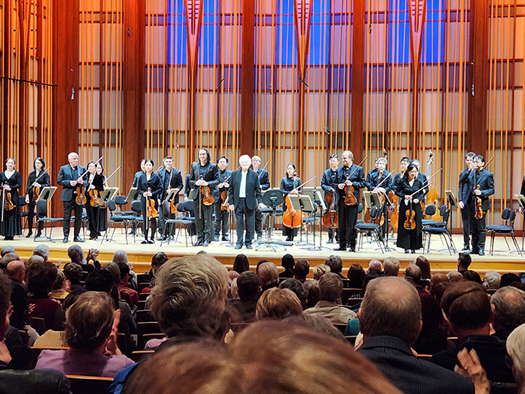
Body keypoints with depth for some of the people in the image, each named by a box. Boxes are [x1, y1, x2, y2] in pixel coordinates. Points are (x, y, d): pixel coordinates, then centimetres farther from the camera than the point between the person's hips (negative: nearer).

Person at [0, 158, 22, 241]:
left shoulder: (17, 174, 4)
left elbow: (19, 185, -3)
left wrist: (11, 187, -17)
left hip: (13, 196, -3)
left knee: (12, 214, -5)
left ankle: (11, 234, -2)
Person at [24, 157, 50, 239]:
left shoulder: (45, 174, 1)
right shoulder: (31, 174, 12)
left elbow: (48, 185, -6)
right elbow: (28, 186, 9)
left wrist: (40, 185, -21)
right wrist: (27, 195, 0)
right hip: (31, 195, 3)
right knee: (30, 213, 5)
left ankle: (39, 232, 5)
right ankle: (30, 231, 20)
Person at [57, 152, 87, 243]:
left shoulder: (82, 169, 10)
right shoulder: (63, 169, 4)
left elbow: (86, 183, 10)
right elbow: (60, 181, -1)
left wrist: (82, 182, -12)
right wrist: (69, 183, -15)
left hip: (79, 196, 3)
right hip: (68, 196, -3)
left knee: (79, 217, 5)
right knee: (67, 217, 0)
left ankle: (77, 236, 13)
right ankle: (66, 236, 7)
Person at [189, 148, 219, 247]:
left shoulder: (212, 166, 2)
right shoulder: (194, 166, 13)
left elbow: (217, 180, -1)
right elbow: (190, 180, 15)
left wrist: (207, 183, -15)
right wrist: (196, 183, -6)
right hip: (197, 195, 4)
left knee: (207, 218, -5)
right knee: (198, 219, 6)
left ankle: (207, 239, -1)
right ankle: (200, 239, 13)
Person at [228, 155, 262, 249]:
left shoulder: (254, 175, 3)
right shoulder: (234, 174, 6)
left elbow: (258, 189, 3)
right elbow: (231, 189, 6)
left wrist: (258, 201, -5)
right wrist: (231, 202, 0)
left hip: (250, 202, -1)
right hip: (238, 202, 1)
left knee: (250, 223, 4)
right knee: (239, 223, 2)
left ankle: (248, 242, 13)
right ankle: (239, 242, 8)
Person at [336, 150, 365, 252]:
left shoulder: (358, 169, 2)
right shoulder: (339, 170, 15)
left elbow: (363, 183, 0)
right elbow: (336, 183, 19)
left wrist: (353, 184, -13)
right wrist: (338, 186, -2)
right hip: (341, 199, 5)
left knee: (351, 224, -4)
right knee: (341, 223, 7)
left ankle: (352, 245, 3)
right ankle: (342, 245, 14)